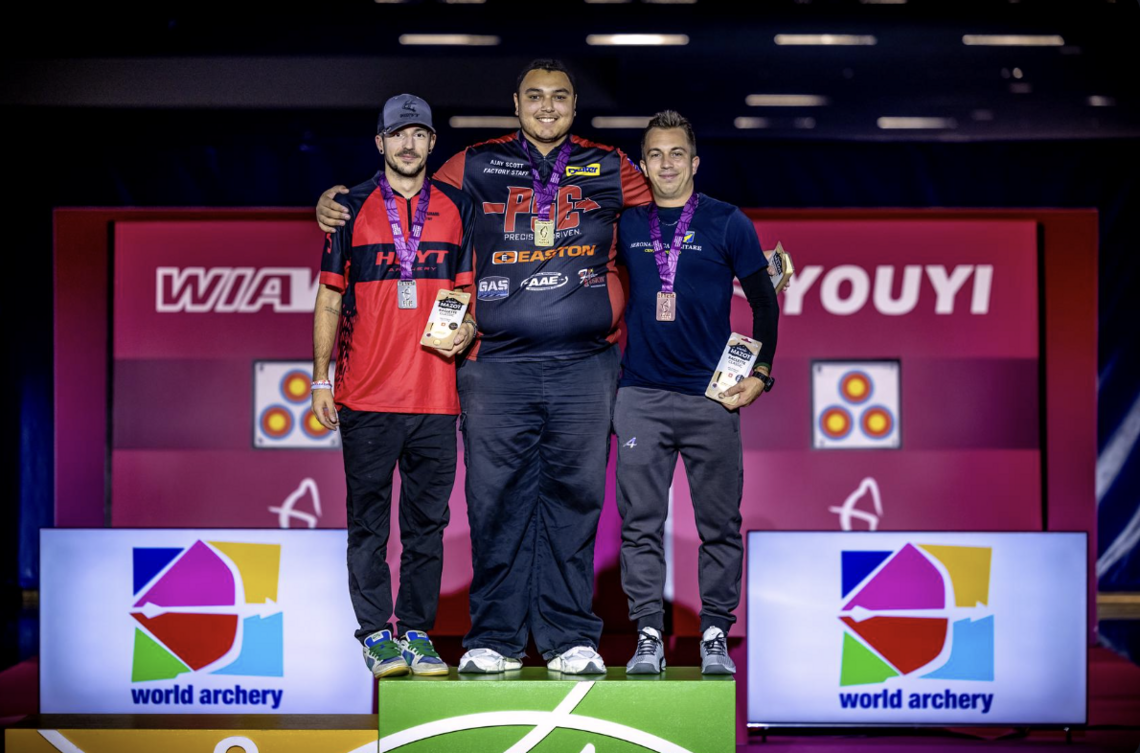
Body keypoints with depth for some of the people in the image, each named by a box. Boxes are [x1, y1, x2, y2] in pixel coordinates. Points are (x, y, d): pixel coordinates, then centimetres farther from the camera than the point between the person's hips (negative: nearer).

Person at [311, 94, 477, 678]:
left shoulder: (457, 209, 10)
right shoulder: (352, 209, 6)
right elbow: (330, 300, 7)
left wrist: (467, 330, -5)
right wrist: (320, 378, 3)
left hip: (435, 394, 2)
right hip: (366, 396, -1)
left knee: (427, 520, 5)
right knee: (369, 520, 1)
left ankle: (418, 633, 13)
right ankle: (376, 635, 7)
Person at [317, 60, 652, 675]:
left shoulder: (609, 171, 14)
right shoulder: (476, 167, 12)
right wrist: (336, 203, 8)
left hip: (584, 366, 0)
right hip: (496, 365, 0)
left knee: (574, 497, 2)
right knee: (496, 501, 0)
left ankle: (570, 636, 9)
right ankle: (495, 636, 8)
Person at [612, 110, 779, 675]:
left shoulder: (727, 224, 5)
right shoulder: (624, 224, 10)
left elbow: (764, 302, 8)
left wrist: (761, 374, 0)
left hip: (712, 395, -1)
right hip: (640, 395, 1)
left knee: (719, 524, 1)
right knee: (641, 523, 0)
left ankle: (715, 636, 9)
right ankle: (648, 636, 6)